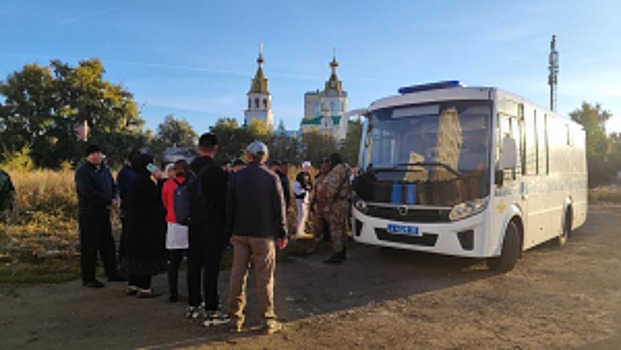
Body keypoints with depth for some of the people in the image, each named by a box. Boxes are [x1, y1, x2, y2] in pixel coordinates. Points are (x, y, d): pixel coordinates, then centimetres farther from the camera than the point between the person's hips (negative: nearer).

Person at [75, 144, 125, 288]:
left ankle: (112, 273, 26)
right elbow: (88, 192, -21)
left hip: (104, 213, 8)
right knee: (89, 248, 0)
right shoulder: (83, 171, -10)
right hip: (89, 215, -8)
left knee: (108, 244, 15)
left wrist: (113, 199, -4)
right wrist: (108, 201, -19)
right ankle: (88, 279, 10)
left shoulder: (104, 170, 14)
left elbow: (113, 187, 17)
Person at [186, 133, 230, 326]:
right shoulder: (216, 170, -16)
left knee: (194, 265, 14)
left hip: (194, 223, 7)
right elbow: (223, 198, -13)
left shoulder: (190, 168, 5)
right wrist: (226, 222, 1)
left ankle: (193, 305, 27)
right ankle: (211, 311, 3)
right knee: (211, 267, -2)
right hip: (212, 224, -7)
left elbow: (187, 196, 11)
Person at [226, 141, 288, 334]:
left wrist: (230, 232, 13)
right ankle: (268, 320, 9)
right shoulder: (272, 178, -5)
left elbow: (229, 207, 6)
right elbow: (279, 208, -5)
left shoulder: (236, 177, 3)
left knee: (238, 274, 10)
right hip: (263, 234, -3)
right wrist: (282, 233, 3)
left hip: (240, 233, 3)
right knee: (264, 277, 2)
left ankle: (236, 318, 17)